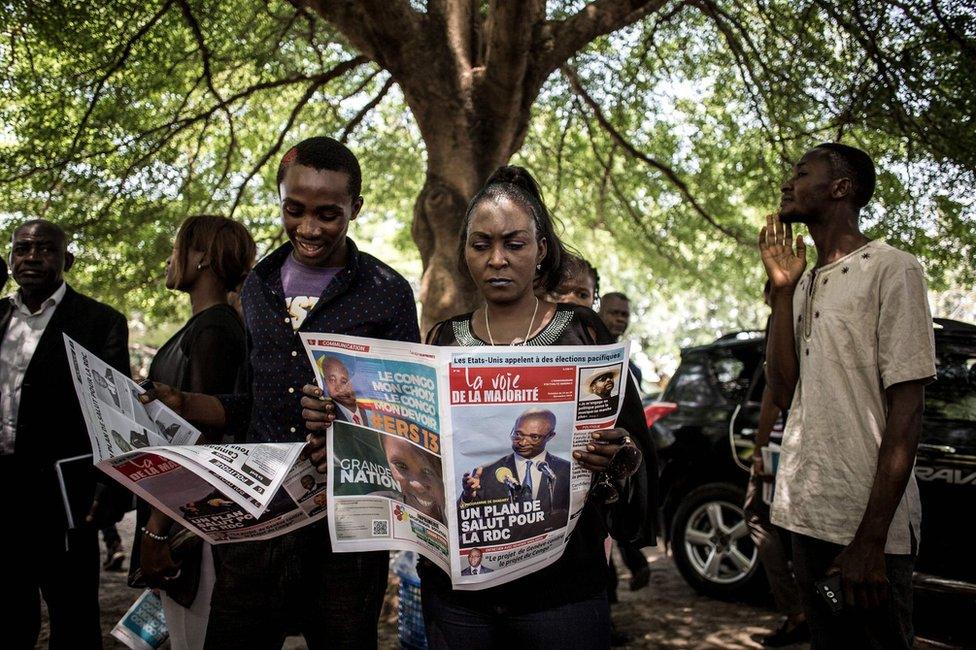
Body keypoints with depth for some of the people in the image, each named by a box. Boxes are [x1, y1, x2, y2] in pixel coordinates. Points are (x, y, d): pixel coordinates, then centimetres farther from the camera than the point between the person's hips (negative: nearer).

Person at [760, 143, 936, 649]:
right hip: (807, 515, 7)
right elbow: (784, 392, 5)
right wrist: (781, 289, -1)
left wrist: (870, 540, -19)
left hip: (866, 528, -7)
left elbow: (906, 410, -13)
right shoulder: (805, 283, 13)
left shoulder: (892, 270, -8)